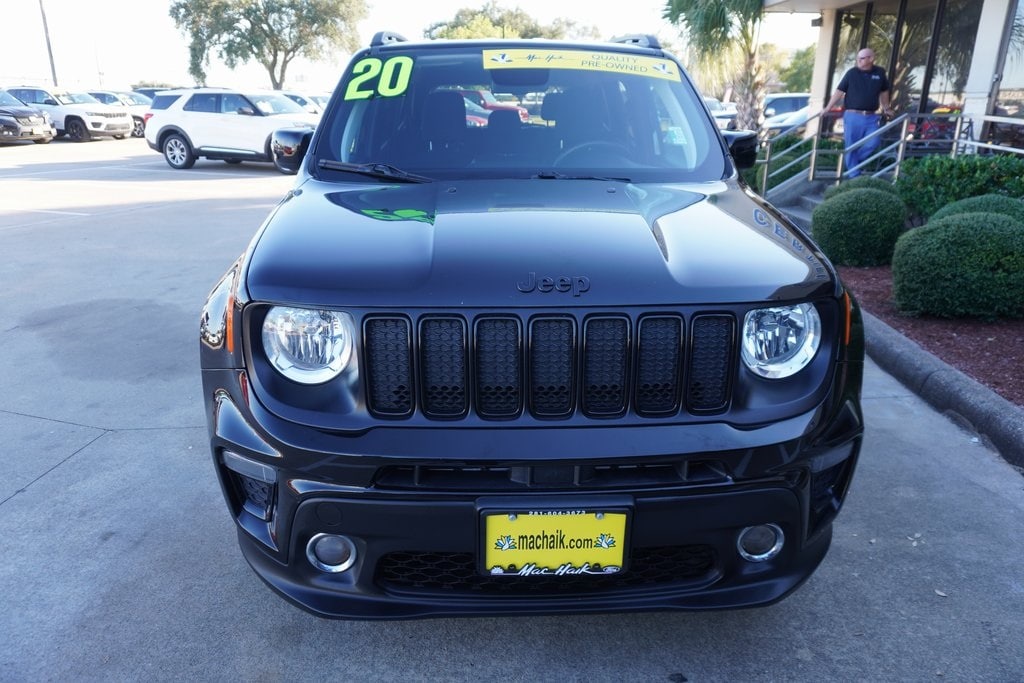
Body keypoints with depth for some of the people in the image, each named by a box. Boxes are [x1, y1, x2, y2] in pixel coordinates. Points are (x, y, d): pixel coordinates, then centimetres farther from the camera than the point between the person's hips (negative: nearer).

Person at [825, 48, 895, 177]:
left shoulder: (880, 73, 7)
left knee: (873, 143, -11)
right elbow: (839, 91, 2)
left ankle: (851, 161, 11)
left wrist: (886, 108, 24)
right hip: (852, 116, -2)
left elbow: (884, 91, 21)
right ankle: (854, 174, 9)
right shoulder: (852, 73, 0)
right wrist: (828, 108, -4)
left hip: (871, 117, 2)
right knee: (851, 146, -1)